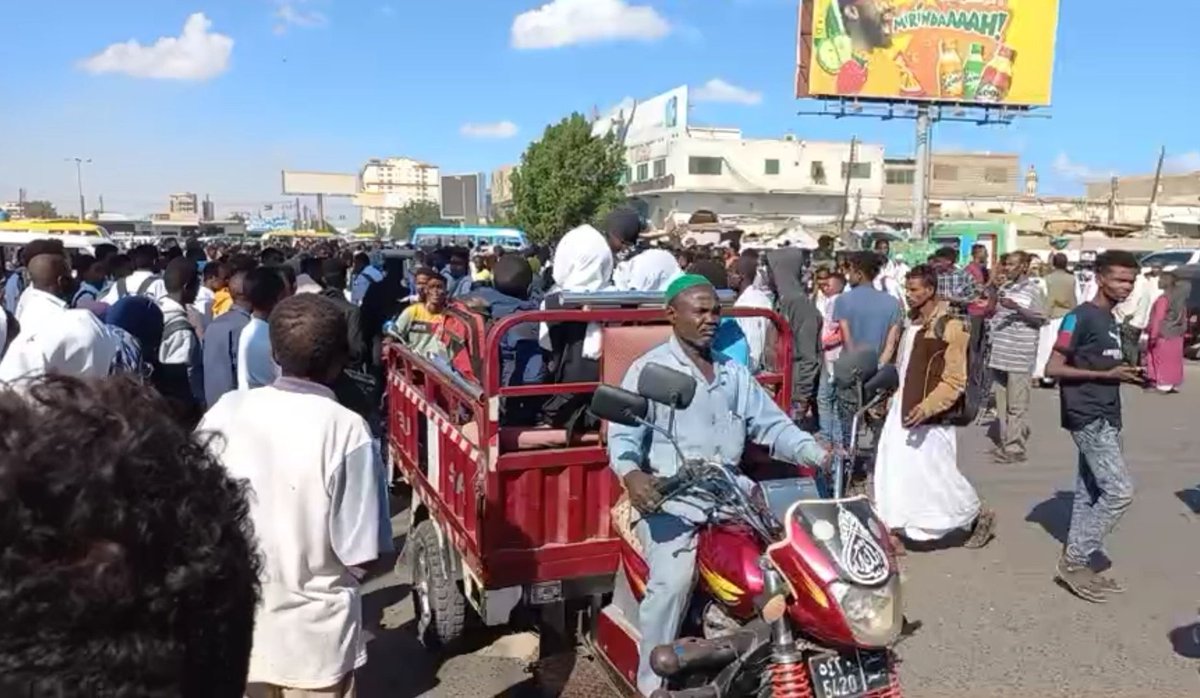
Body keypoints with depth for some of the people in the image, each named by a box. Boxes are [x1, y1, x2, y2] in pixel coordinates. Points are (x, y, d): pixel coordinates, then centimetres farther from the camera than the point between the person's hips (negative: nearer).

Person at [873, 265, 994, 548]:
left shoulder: (950, 327, -14)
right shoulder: (912, 323, 11)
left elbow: (955, 381, -17)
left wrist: (927, 407, -27)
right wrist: (888, 394, 18)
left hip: (930, 420, -8)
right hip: (901, 412, 8)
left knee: (938, 476, 4)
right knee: (892, 475, 8)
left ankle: (978, 516, 28)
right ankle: (893, 532, 18)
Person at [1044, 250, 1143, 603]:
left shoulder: (1111, 321, 15)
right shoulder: (1081, 316, -12)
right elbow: (1053, 368, -16)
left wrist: (1127, 374, 8)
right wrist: (1108, 374, -18)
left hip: (1106, 417, 9)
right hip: (1088, 417, -9)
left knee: (1090, 493, 11)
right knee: (1119, 490, -11)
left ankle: (1078, 562, 19)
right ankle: (1073, 560, 0)